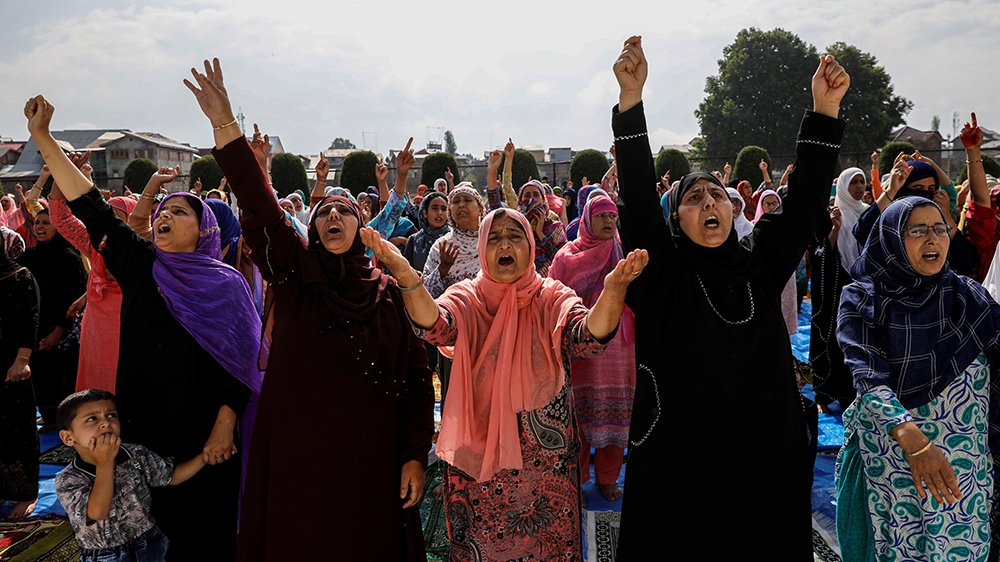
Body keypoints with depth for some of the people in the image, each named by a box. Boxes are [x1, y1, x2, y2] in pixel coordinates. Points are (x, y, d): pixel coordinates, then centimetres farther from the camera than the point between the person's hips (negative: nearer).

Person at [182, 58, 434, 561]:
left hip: (369, 459, 0)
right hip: (298, 455, 0)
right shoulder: (294, 277, 3)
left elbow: (416, 376, 1)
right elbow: (258, 207, -11)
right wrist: (225, 127, -21)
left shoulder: (391, 292, 4)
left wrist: (415, 455, -6)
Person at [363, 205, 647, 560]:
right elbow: (434, 326, -23)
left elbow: (589, 337, -21)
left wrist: (612, 290, -42)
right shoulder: (466, 298, 0)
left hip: (546, 461, 0)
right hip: (479, 457, 0)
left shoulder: (553, 298, -1)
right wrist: (406, 275, -42)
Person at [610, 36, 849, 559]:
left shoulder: (760, 266, 8)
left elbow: (805, 197, 3)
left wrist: (825, 108, -7)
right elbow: (638, 197, -12)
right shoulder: (663, 273, -1)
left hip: (764, 461, 3)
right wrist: (630, 97, -21)